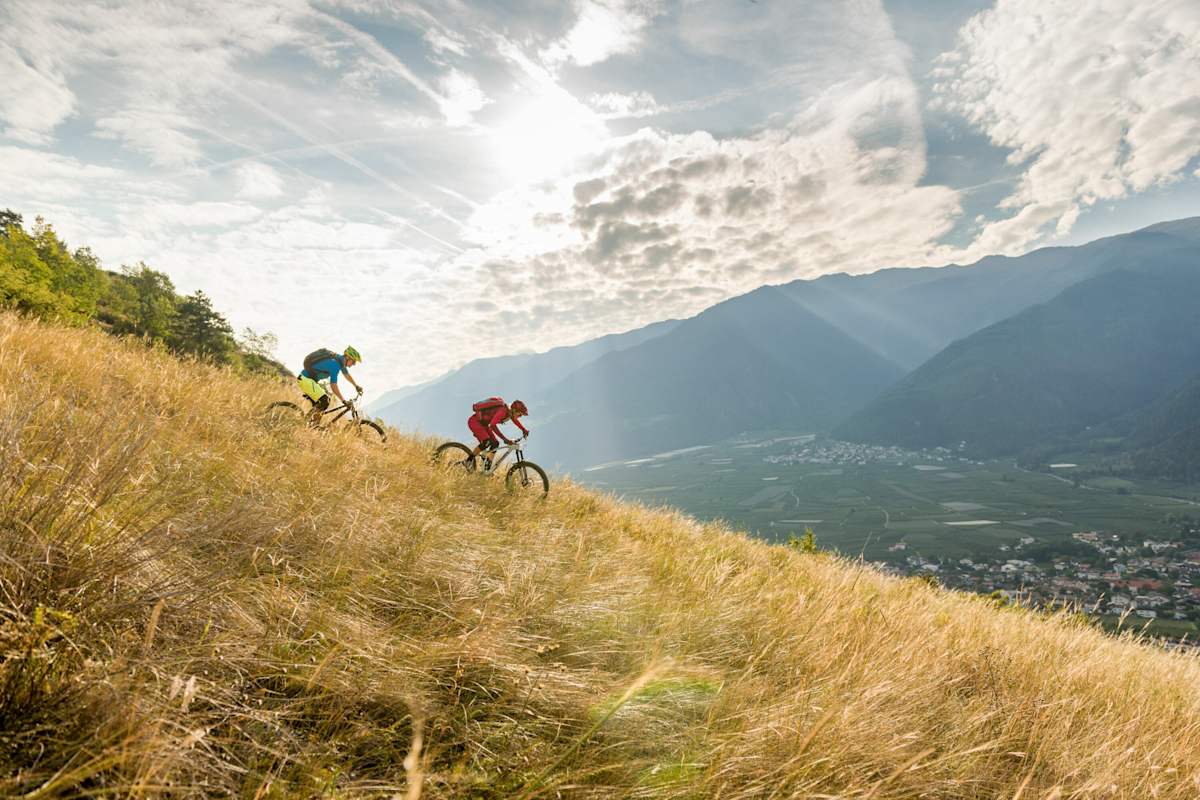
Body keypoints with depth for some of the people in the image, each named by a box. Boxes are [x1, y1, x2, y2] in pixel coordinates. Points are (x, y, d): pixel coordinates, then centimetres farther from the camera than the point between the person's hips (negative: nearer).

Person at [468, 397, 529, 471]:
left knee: (495, 443, 2)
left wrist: (524, 430, 14)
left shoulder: (510, 412, -4)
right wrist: (505, 439, -47)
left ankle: (487, 468, 8)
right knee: (486, 442, -26)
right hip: (474, 421, -10)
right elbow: (492, 425, -44)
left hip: (483, 424, 10)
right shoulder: (502, 411, -30)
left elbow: (515, 420, 21)